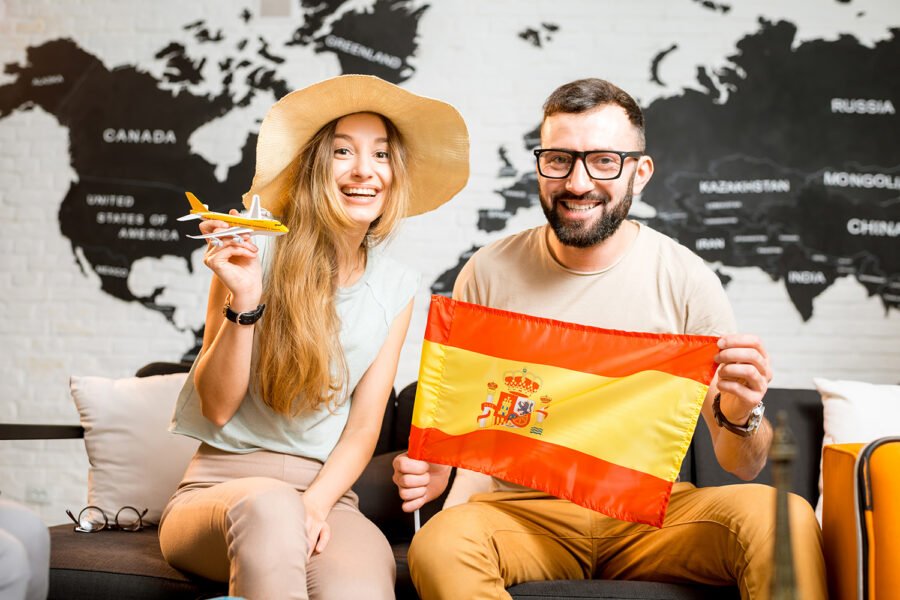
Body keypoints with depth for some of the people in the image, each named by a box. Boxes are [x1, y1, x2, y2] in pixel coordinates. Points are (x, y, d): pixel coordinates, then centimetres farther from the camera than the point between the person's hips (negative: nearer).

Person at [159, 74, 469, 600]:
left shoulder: (395, 288, 6)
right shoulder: (257, 256, -5)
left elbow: (364, 427, 4)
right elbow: (218, 407, -5)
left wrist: (316, 504, -14)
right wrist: (244, 303, -19)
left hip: (326, 492, 1)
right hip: (223, 485, -1)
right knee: (268, 502, -37)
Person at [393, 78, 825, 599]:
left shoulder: (685, 279, -4)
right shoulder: (490, 273, -2)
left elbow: (742, 465, 0)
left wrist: (741, 415, -23)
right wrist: (431, 469, -14)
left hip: (651, 510, 0)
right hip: (527, 511, 1)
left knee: (784, 518, -29)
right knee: (439, 546, -33)